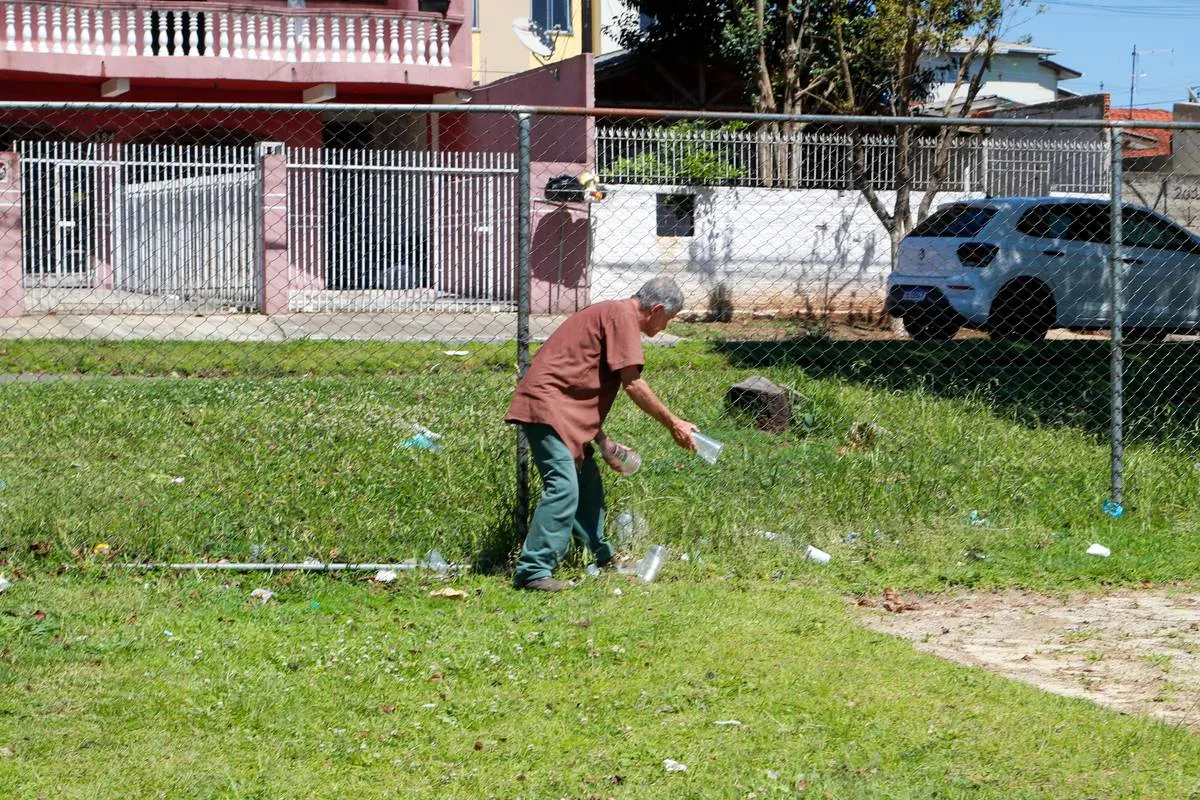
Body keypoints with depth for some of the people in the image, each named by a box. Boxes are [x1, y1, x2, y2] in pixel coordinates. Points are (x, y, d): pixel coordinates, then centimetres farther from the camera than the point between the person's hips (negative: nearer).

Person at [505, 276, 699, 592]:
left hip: (563, 409, 11)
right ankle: (533, 571, -18)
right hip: (545, 403, -11)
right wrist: (673, 423, -7)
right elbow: (632, 383, -14)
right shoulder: (622, 315, -9)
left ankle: (601, 556, 34)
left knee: (588, 481, 21)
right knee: (564, 488, -17)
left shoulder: (610, 313, 22)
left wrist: (602, 442, 17)